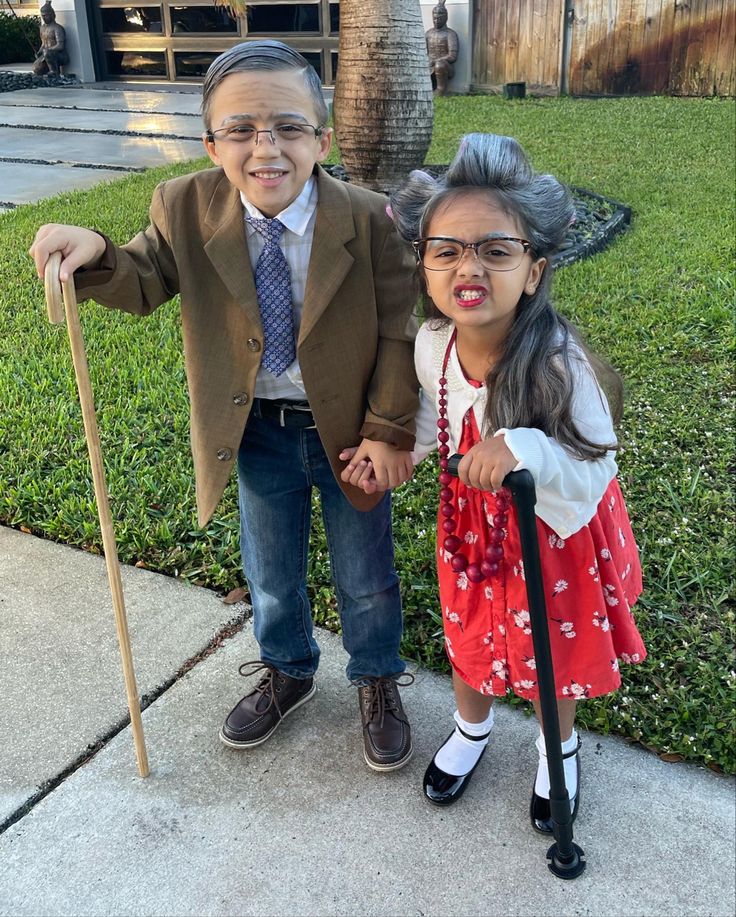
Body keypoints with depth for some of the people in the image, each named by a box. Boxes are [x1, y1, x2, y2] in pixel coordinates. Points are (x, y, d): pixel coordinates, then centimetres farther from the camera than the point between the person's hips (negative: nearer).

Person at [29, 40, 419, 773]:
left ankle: (377, 683, 46)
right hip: (257, 431, 2)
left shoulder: (370, 219, -19)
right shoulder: (187, 208, -13)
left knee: (366, 579, 16)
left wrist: (388, 431, -15)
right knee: (270, 575, 22)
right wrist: (94, 255, -23)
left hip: (350, 431, -2)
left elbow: (398, 333, -14)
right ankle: (287, 672, 52)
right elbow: (144, 283, -1)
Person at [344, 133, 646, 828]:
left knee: (554, 640, 17)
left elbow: (594, 471, -28)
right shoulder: (432, 343, -17)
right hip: (470, 515, 4)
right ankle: (472, 728, 55)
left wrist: (524, 447, -45)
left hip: (555, 523, -4)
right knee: (468, 629, 22)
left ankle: (558, 747, 50)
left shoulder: (558, 363, -34)